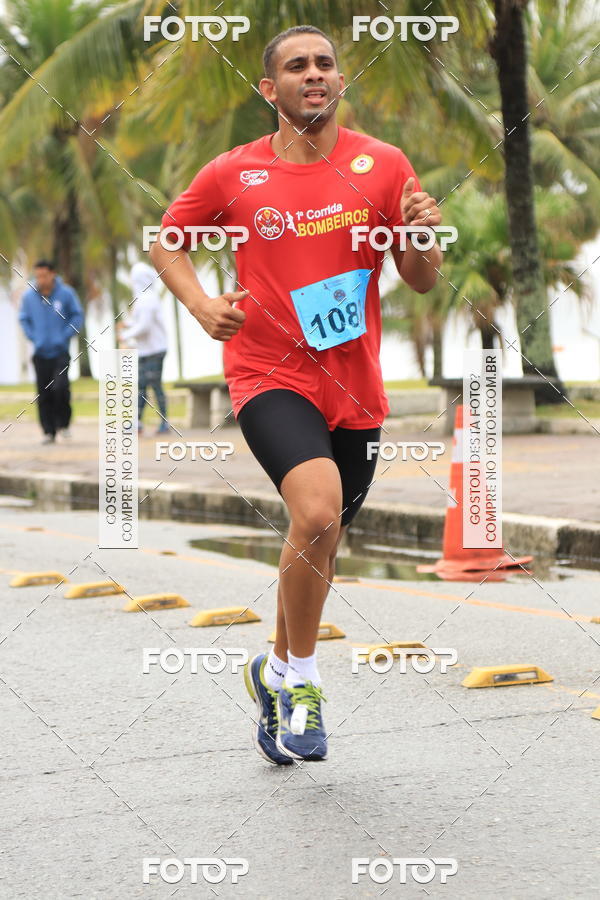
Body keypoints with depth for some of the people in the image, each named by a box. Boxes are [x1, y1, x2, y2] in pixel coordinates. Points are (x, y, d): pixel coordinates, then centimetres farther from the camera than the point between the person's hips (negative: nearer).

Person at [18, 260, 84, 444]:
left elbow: (77, 315, 4)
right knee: (44, 394, 2)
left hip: (61, 352, -2)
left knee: (60, 387, -17)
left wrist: (65, 336, -6)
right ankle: (48, 431, 11)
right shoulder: (28, 296, 0)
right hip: (40, 353, 2)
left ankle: (63, 423, 4)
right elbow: (24, 319, 13)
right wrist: (33, 337, -1)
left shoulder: (66, 293, -5)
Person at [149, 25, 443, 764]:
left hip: (354, 389, 3)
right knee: (318, 510, -27)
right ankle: (299, 679, -8)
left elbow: (422, 281, 6)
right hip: (269, 377, -3)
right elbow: (166, 243, 13)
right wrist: (202, 306, -5)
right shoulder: (233, 175, -2)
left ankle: (278, 674, 38)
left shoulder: (382, 165, 1)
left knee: (320, 544, 14)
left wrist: (423, 236, -17)